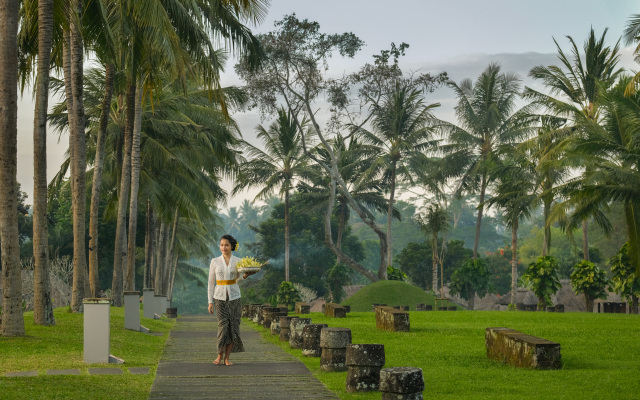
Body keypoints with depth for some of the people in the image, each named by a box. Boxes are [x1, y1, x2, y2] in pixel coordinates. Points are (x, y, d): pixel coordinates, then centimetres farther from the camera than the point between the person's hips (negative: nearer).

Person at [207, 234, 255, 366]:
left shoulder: (238, 261, 2)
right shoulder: (215, 261, 0)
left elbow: (237, 280, 3)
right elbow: (211, 282, 2)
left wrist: (245, 276, -20)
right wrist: (210, 302, -3)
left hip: (234, 297, 1)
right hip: (220, 297, -1)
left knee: (233, 326, -2)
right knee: (223, 326, -11)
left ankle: (227, 357, 7)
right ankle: (220, 356, 4)